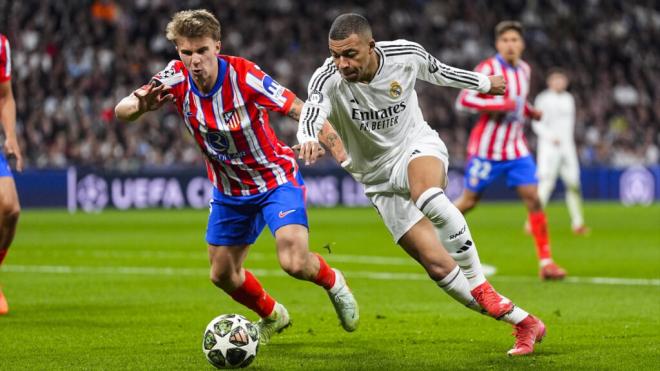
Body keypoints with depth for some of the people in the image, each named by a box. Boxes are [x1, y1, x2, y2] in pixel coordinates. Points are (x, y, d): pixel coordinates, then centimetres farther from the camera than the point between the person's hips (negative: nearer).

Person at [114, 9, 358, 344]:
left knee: (294, 262, -22)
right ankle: (272, 316, 43)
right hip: (229, 190, 5)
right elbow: (121, 111, -21)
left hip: (276, 179, -5)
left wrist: (341, 151, -46)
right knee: (223, 274, 12)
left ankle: (333, 283, 14)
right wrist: (140, 106, -46)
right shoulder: (177, 79, -17)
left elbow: (301, 110, -29)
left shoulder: (244, 76, -28)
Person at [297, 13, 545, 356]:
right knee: (437, 265, -10)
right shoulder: (329, 80, -22)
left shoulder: (405, 55, -15)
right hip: (381, 181, 1)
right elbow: (312, 111, -43)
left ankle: (481, 288, -25)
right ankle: (523, 322, 1)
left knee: (427, 195, -39)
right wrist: (308, 139, -67)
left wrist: (483, 84, 25)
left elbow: (436, 71, 8)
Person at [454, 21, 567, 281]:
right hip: (486, 148, -5)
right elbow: (463, 100, -21)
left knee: (533, 198, -8)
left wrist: (531, 112, 7)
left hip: (516, 148, 5)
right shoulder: (488, 69, -12)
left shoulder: (524, 70, 8)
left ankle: (546, 261, -7)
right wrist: (500, 105, -28)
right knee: (469, 201, 4)